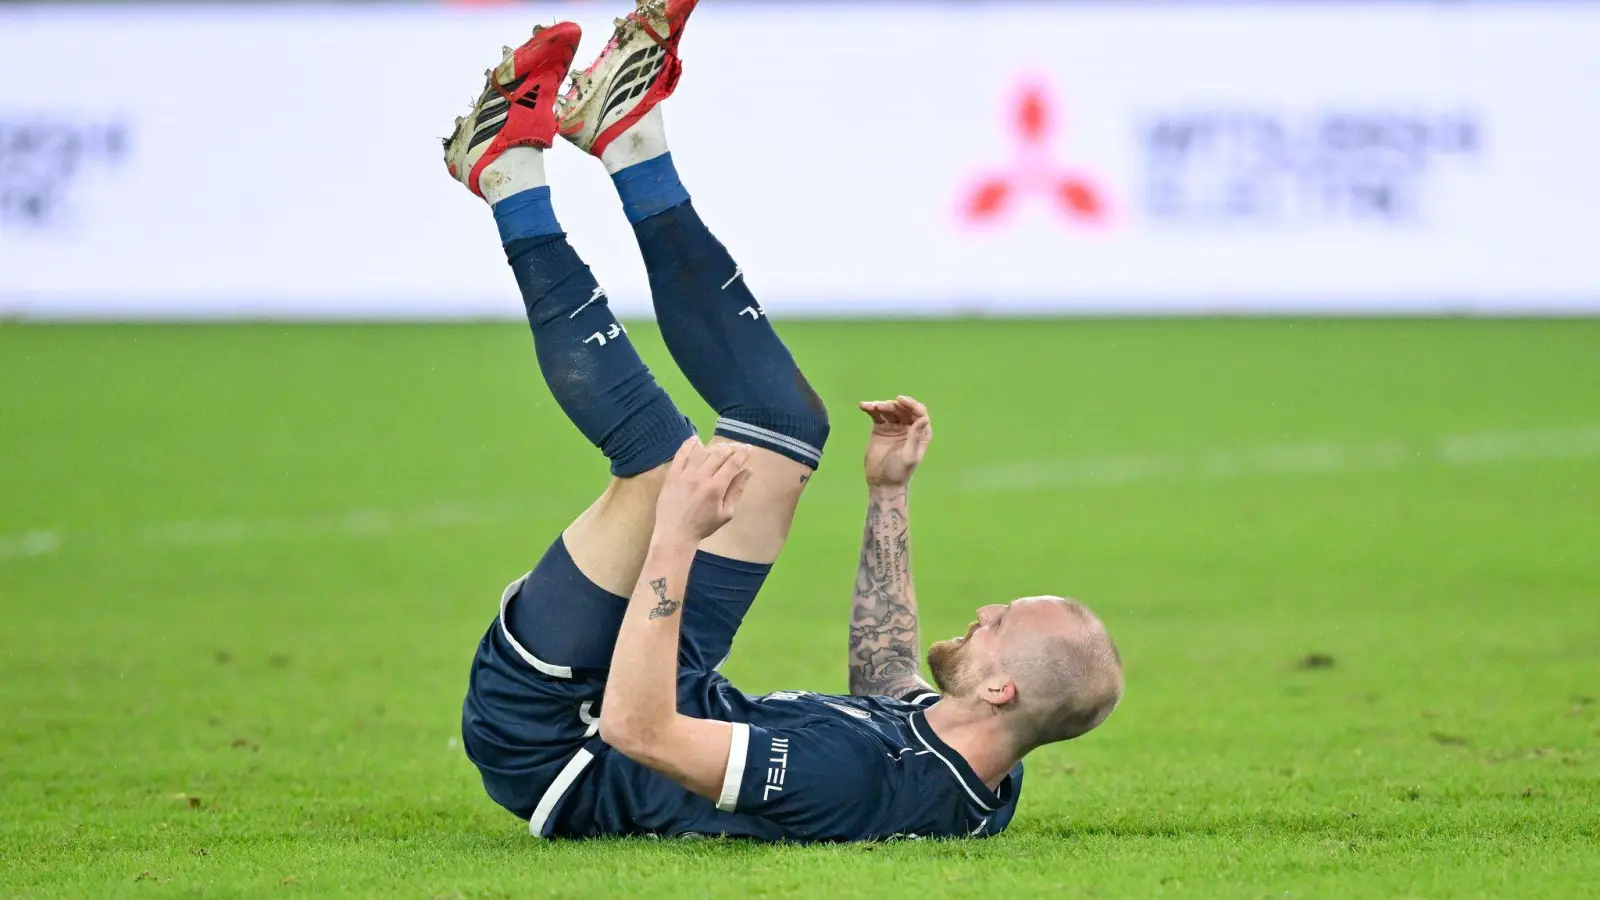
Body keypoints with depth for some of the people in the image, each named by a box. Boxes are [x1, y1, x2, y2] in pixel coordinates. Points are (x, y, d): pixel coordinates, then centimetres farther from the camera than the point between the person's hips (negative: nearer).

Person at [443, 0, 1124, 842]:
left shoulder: (846, 778, -40)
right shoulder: (979, 791, -12)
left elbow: (636, 731, -41)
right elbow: (886, 679, 13)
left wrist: (675, 536, -41)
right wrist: (889, 495, 13)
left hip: (539, 733, -8)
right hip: (675, 689, 8)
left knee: (667, 457, -24)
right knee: (786, 424, 7)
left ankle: (511, 173, -7)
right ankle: (628, 139, 9)